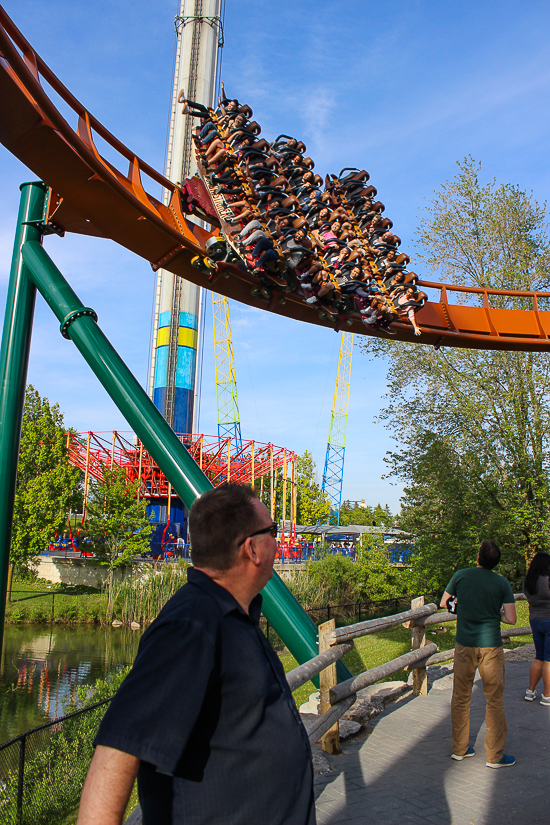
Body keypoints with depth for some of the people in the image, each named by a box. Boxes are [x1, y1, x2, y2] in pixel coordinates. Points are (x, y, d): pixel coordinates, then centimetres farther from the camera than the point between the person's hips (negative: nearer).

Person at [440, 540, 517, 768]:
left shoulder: (461, 576, -1)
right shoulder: (502, 583, -5)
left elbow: (443, 603, 10)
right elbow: (511, 619, -7)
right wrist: (495, 613, 12)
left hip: (464, 645, 2)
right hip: (490, 646, -2)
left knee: (460, 698, 12)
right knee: (495, 701, 9)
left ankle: (459, 749, 22)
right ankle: (494, 756, 15)